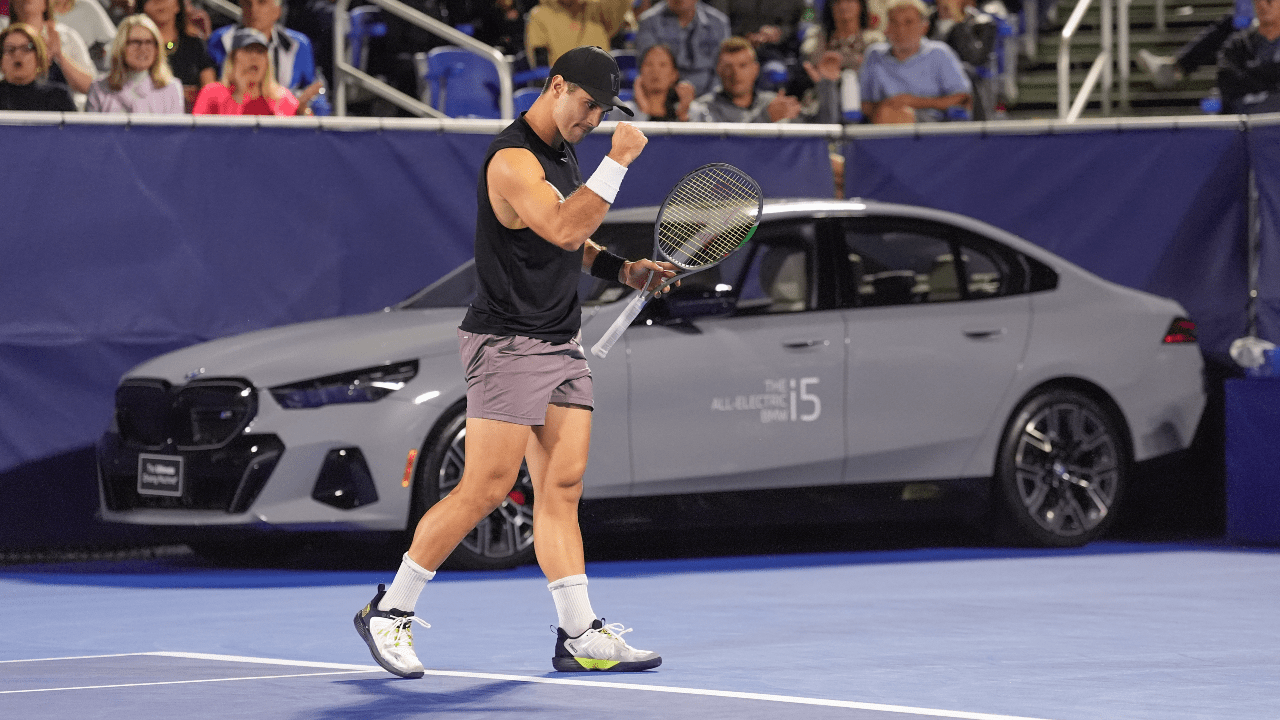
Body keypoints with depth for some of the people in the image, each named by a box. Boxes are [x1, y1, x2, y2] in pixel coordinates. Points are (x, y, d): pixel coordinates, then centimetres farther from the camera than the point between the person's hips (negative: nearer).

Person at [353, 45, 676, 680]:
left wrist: (622, 269, 11)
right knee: (485, 489, -9)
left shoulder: (563, 154, 15)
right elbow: (561, 228, -29)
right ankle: (389, 611, 2)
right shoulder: (513, 159, -15)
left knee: (560, 489, 3)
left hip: (561, 346, 9)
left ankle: (580, 636, 1)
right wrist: (618, 162, -28)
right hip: (506, 342, -9)